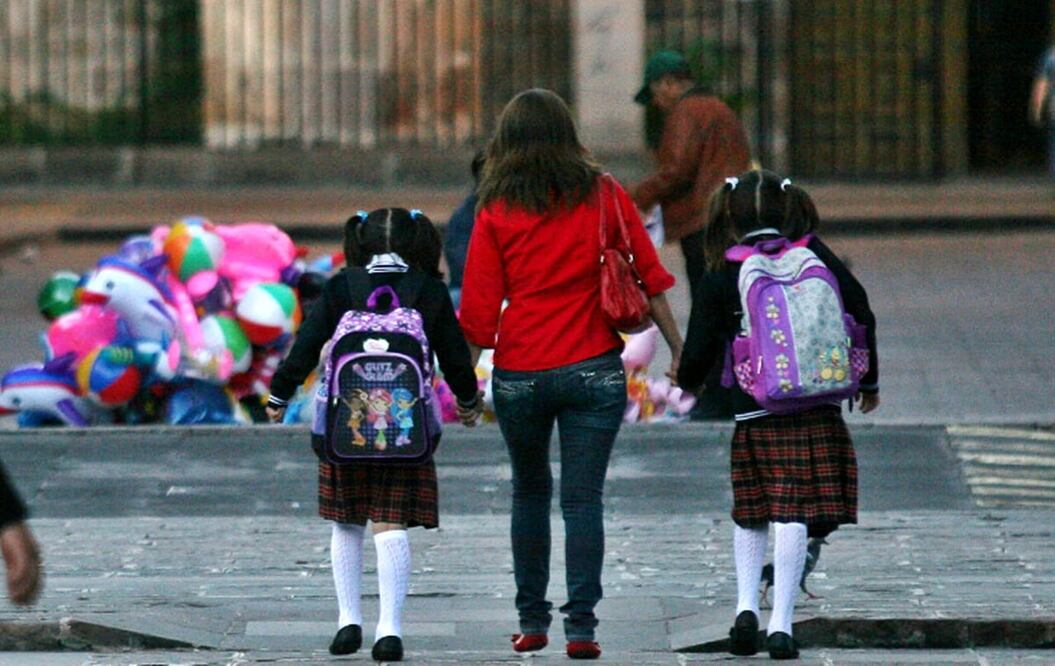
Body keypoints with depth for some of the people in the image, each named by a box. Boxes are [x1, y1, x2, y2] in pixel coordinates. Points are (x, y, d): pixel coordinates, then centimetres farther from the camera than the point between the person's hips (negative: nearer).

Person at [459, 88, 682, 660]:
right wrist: (678, 349, 9)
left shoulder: (496, 212, -1)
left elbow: (478, 308, -4)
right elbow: (649, 277, 2)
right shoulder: (604, 198, 0)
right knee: (582, 499, 2)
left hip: (519, 373, 0)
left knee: (529, 491, 18)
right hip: (593, 371, 0)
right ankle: (581, 625, -5)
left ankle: (531, 619, 19)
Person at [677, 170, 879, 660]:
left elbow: (699, 352, 2)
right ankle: (781, 622, -6)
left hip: (754, 413, 0)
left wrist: (685, 380, 26)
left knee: (750, 515, 17)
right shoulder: (813, 256, 4)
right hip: (816, 409, 0)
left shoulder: (721, 275, 2)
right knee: (794, 514, -2)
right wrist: (868, 381, 22)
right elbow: (861, 315, 7)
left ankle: (746, 604, 6)